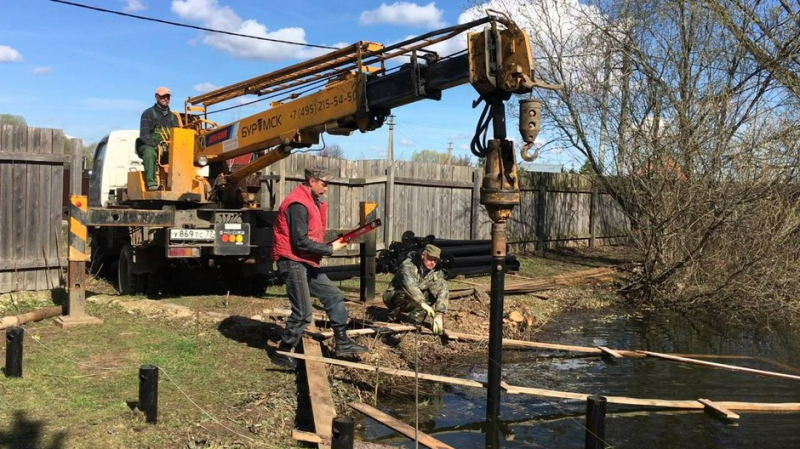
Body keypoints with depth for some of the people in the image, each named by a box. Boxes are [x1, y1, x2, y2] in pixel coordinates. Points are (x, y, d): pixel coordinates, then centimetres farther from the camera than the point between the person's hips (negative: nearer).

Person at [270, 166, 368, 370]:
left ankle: (342, 342, 18)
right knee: (303, 314, -7)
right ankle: (282, 353, 8)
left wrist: (331, 244, -1)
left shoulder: (311, 201, 14)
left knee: (334, 296, 11)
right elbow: (300, 242, -23)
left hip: (307, 263, 10)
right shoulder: (298, 204, -19)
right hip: (293, 262, -10)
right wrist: (330, 249, -15)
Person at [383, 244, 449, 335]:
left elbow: (443, 292, -25)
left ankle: (415, 319, -13)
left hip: (415, 302, 5)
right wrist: (423, 303, -57)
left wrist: (439, 315, -40)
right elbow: (409, 284, -45)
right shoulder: (408, 265, -26)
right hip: (394, 297, -5)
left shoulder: (437, 272, -12)